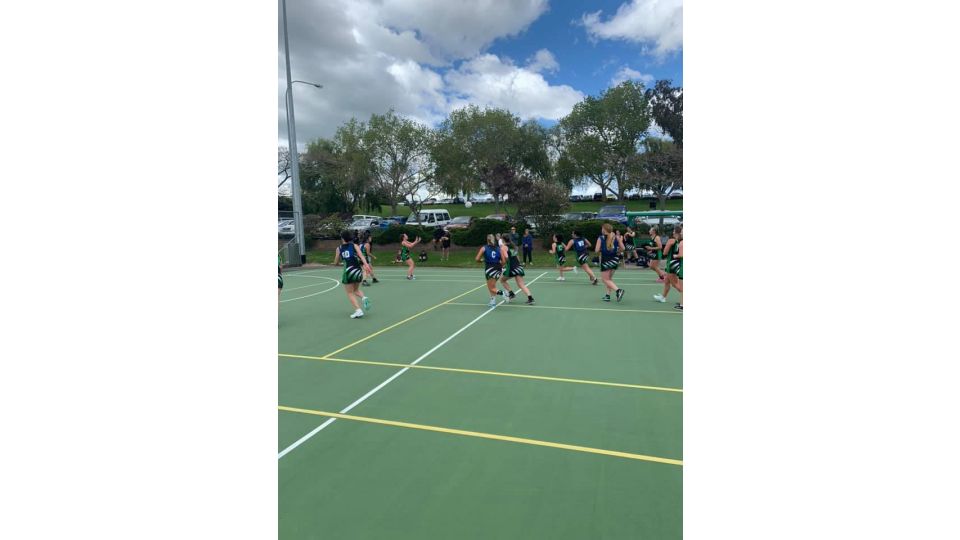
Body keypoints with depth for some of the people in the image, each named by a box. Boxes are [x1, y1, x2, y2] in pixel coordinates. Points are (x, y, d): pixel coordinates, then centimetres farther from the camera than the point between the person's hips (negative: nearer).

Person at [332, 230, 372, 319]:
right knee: (356, 290, 24)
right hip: (358, 271, 2)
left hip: (348, 271, -2)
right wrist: (366, 264, -24)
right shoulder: (354, 246, 7)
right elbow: (361, 255, -10)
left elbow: (336, 262, 13)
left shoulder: (339, 248, 7)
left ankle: (358, 310, -8)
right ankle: (364, 298, -7)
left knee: (350, 293, 7)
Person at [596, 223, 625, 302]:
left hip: (605, 260, -5)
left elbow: (596, 250, -12)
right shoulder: (616, 237, 0)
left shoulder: (600, 238, -9)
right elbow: (622, 248, -1)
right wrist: (617, 252, 17)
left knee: (605, 279, 1)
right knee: (609, 278, 19)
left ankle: (618, 290, -20)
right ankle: (608, 295, 19)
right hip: (615, 259, 5)